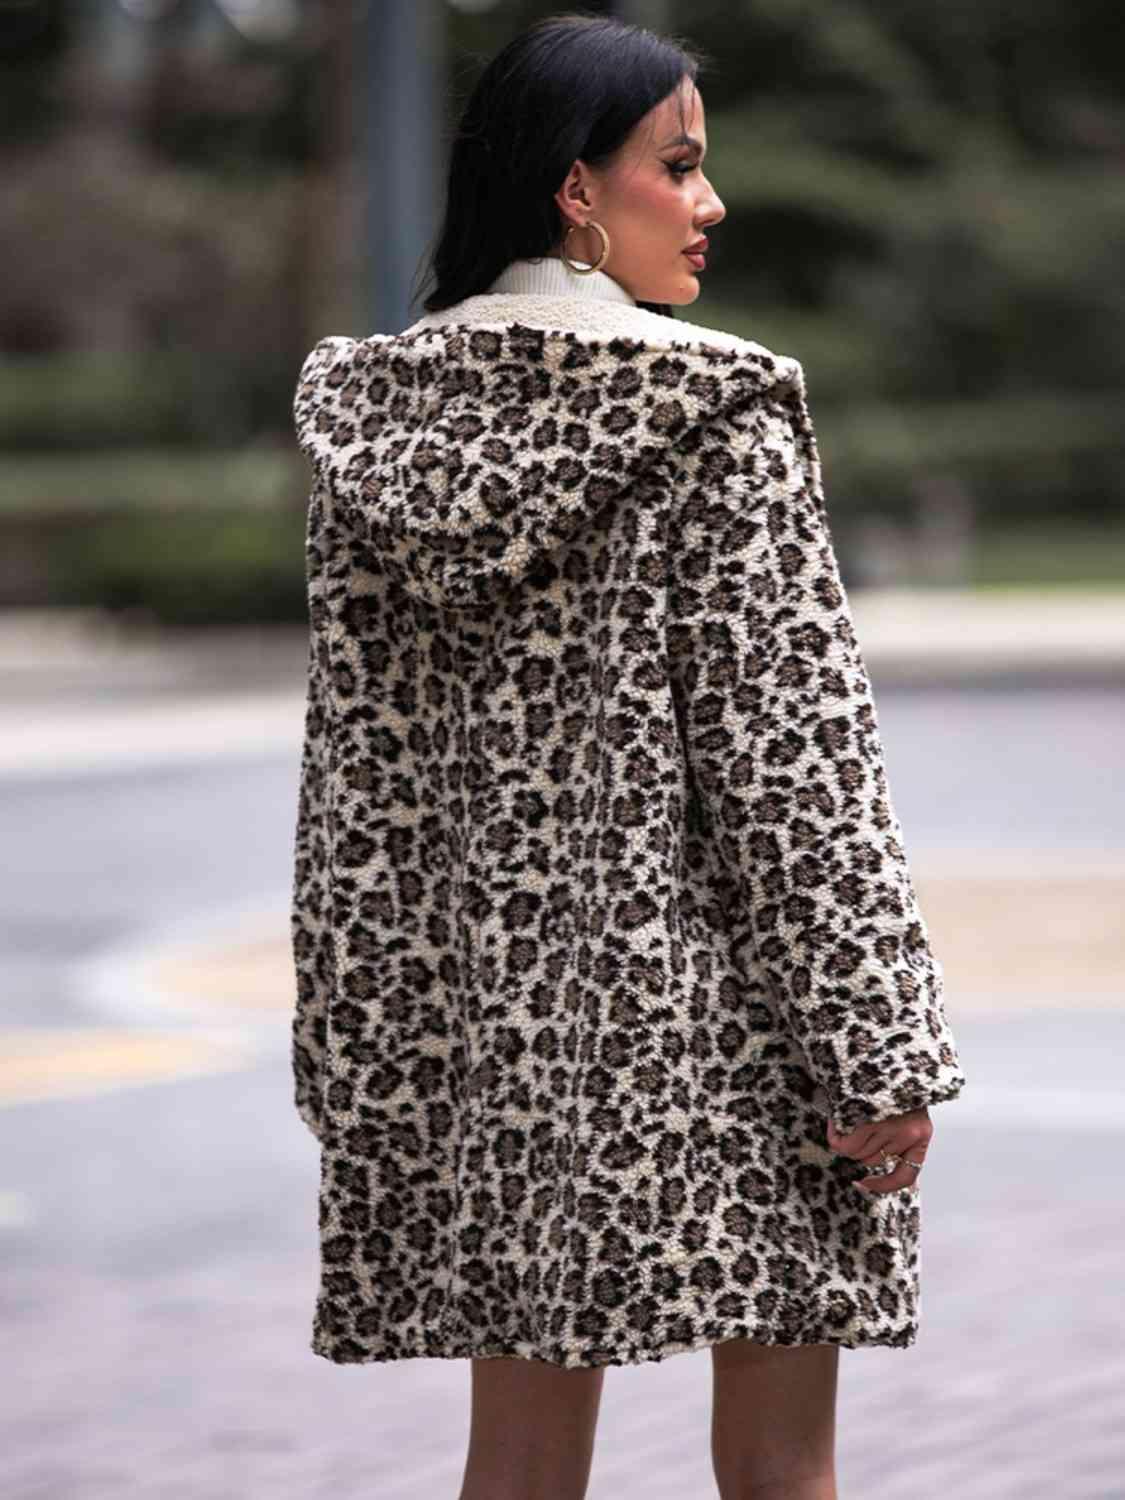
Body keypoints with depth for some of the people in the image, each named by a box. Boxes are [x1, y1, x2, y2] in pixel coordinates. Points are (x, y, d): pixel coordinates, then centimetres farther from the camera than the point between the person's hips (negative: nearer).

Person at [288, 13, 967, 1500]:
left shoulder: (380, 417, 5)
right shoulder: (716, 420, -10)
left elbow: (353, 761, 7)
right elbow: (792, 750, -13)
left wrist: (356, 1047, 12)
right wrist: (881, 1049, -10)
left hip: (491, 989, 5)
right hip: (712, 1000, -5)